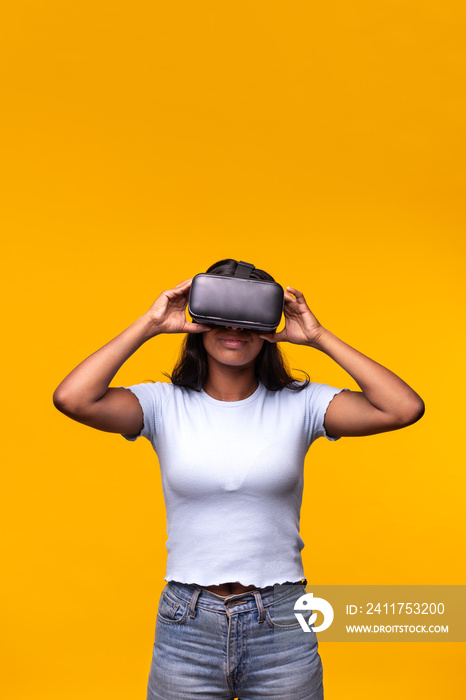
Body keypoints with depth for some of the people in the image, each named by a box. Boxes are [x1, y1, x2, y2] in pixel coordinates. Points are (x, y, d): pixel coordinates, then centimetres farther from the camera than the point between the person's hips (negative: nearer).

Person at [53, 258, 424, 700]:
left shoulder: (300, 404, -5)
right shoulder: (165, 404, -5)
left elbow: (404, 408, -15)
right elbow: (71, 399, -19)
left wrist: (318, 336, -13)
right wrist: (148, 325, -15)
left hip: (281, 628, 1)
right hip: (187, 626, 0)